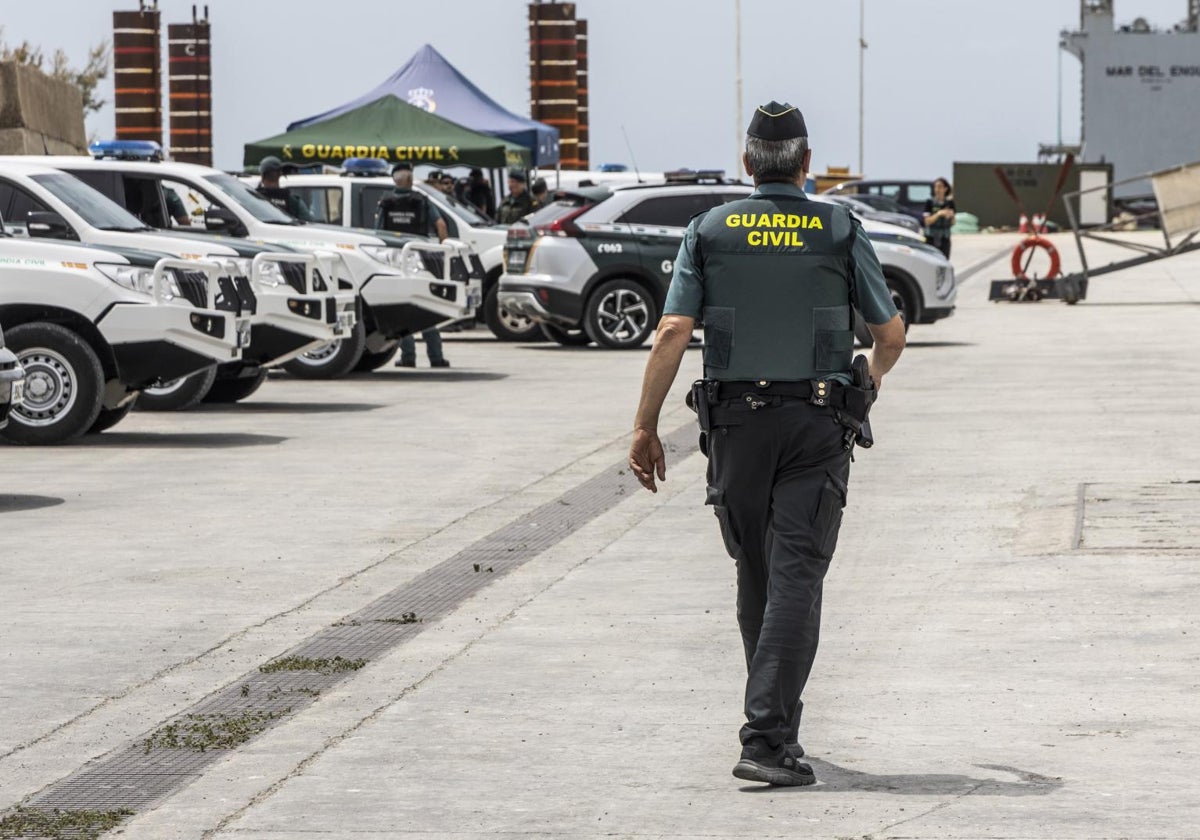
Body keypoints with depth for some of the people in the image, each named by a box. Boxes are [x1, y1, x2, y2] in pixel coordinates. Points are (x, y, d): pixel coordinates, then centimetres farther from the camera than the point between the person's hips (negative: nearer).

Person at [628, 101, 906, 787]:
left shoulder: (709, 232, 4)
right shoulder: (841, 232, 2)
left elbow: (674, 331, -5)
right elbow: (892, 334, 7)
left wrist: (645, 427, -2)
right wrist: (872, 381, 29)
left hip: (737, 421, 2)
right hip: (818, 426, -2)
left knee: (757, 574, 17)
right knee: (796, 579, -7)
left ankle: (775, 721, 30)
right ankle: (768, 738, -19)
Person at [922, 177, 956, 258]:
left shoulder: (950, 203, 6)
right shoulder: (930, 202, -3)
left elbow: (952, 224, 10)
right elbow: (927, 221, -9)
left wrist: (951, 216, -11)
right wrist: (939, 214, -22)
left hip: (944, 239, 3)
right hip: (931, 238, -3)